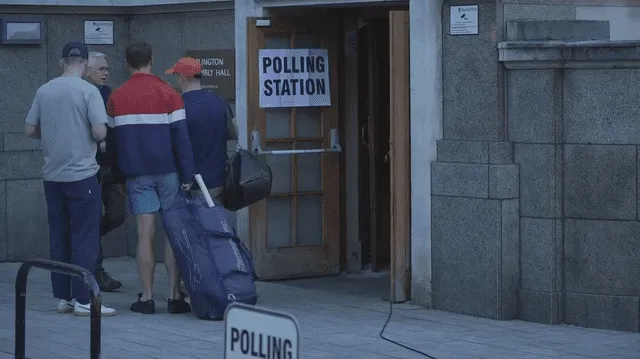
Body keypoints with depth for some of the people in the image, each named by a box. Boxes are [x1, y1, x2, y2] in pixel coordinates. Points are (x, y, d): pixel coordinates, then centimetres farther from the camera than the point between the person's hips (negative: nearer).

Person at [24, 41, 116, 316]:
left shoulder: (44, 91, 4)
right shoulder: (88, 91, -10)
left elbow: (30, 130, 6)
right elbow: (100, 132, -16)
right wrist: (96, 136, 6)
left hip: (52, 175, 5)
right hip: (82, 174, -5)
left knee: (59, 238, 11)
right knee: (84, 239, -2)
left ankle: (63, 297, 14)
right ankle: (83, 300, -4)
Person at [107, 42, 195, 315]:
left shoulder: (116, 98, 4)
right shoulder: (168, 93, -4)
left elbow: (111, 137, 9)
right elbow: (181, 136, -7)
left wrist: (122, 172, 19)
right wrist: (188, 175, -4)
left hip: (137, 173, 2)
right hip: (168, 170, -2)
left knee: (146, 235, 2)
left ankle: (147, 298, 1)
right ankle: (175, 297, 0)